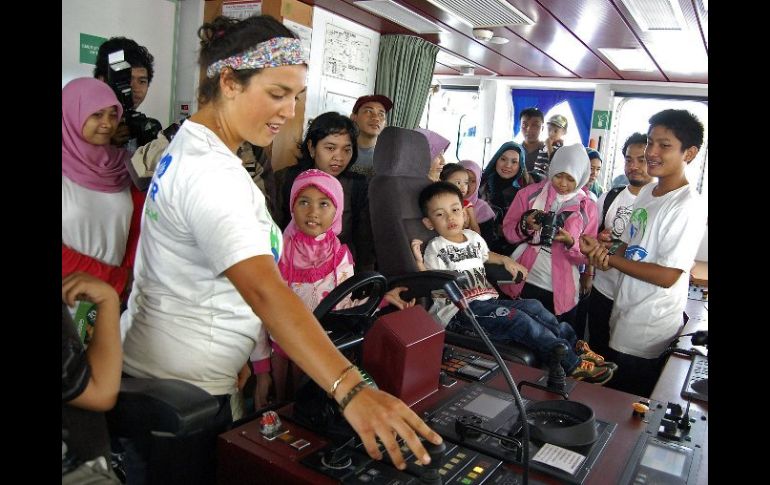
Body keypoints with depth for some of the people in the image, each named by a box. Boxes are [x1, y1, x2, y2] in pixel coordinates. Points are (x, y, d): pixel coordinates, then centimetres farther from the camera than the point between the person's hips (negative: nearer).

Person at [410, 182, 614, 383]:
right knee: (517, 318, -23)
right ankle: (571, 364, -20)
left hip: (488, 302, 8)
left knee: (533, 306, -7)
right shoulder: (436, 249, -5)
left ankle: (575, 346, 3)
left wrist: (505, 260, 24)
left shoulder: (473, 237, 16)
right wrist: (420, 263, -24)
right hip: (460, 311, -8)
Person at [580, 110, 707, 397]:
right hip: (625, 314, 8)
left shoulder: (688, 207, -20)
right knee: (613, 396, 21)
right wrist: (605, 253, -8)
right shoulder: (647, 192, 6)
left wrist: (610, 258, -17)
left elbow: (667, 276, -22)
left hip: (649, 333, -8)